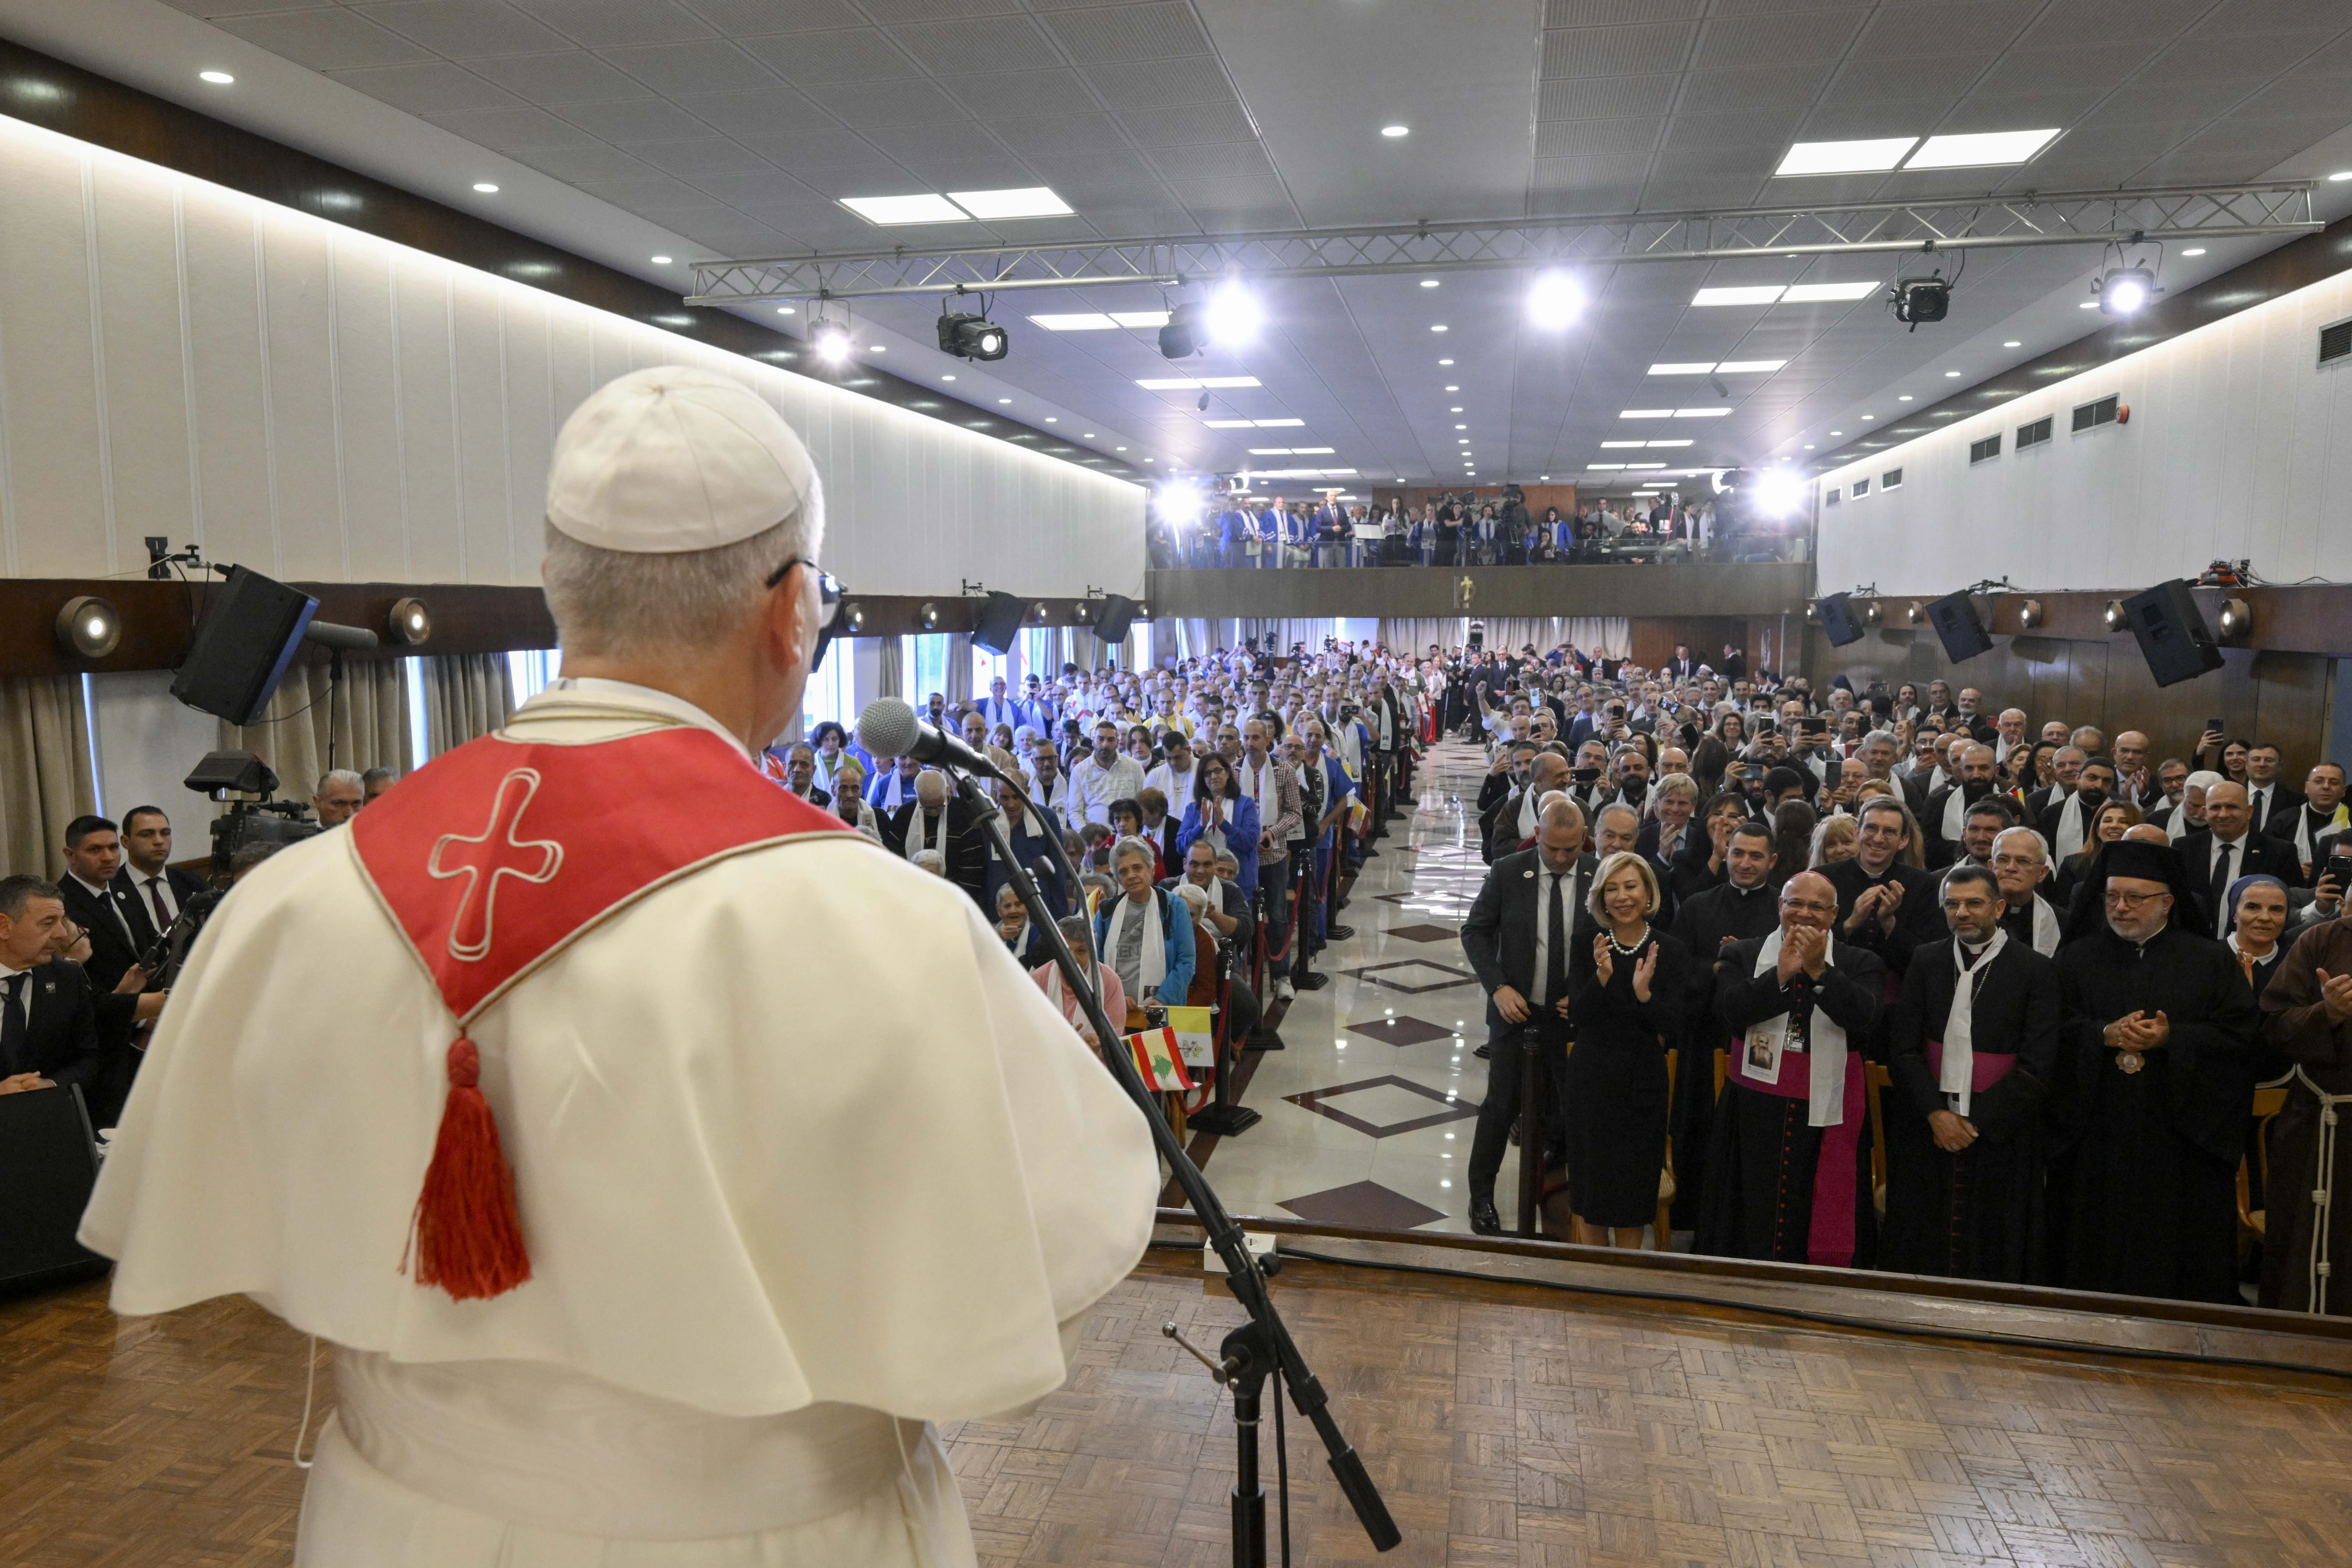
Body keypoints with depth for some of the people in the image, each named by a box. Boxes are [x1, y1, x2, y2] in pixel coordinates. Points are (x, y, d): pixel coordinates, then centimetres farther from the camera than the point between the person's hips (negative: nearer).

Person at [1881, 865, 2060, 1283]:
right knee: (1918, 1254, 5)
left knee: (1990, 1262, 3)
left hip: (1998, 1135, -2)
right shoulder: (1925, 962, 7)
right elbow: (1902, 1048, 4)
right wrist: (1936, 1113, -8)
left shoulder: (2036, 970, -2)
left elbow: (2037, 1066, -6)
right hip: (1927, 1128, 3)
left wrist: (1975, 1122, -10)